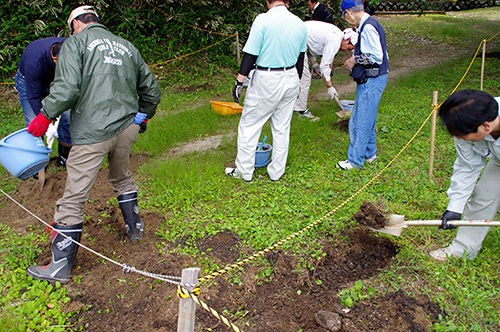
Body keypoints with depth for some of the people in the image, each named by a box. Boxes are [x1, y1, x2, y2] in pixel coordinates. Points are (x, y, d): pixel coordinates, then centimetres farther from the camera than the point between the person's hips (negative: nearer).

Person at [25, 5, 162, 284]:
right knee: (122, 179, 30)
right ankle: (135, 228, 42)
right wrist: (142, 117, 35)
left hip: (92, 133, -5)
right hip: (128, 127, 6)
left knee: (73, 199, 2)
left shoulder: (76, 42, 3)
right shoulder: (126, 46, 19)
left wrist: (45, 116, -2)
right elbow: (151, 91, 21)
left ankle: (61, 266, 10)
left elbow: (67, 88, -14)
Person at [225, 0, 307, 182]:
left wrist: (239, 82, -8)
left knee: (249, 126, 8)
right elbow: (300, 58, 12)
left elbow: (250, 54, -15)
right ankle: (276, 172, 25)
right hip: (291, 80, 6)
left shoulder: (263, 20, -14)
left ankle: (244, 171, 17)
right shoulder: (300, 24, 4)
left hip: (266, 80, -5)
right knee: (282, 128, 14)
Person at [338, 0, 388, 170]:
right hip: (370, 79, 10)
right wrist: (355, 58, 11)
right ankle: (369, 153, 33)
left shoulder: (368, 27, -18)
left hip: (372, 81, -10)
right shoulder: (369, 24, 14)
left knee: (361, 121, -3)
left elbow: (377, 57, -23)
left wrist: (356, 60, -11)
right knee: (367, 119, 19)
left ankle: (355, 160, 7)